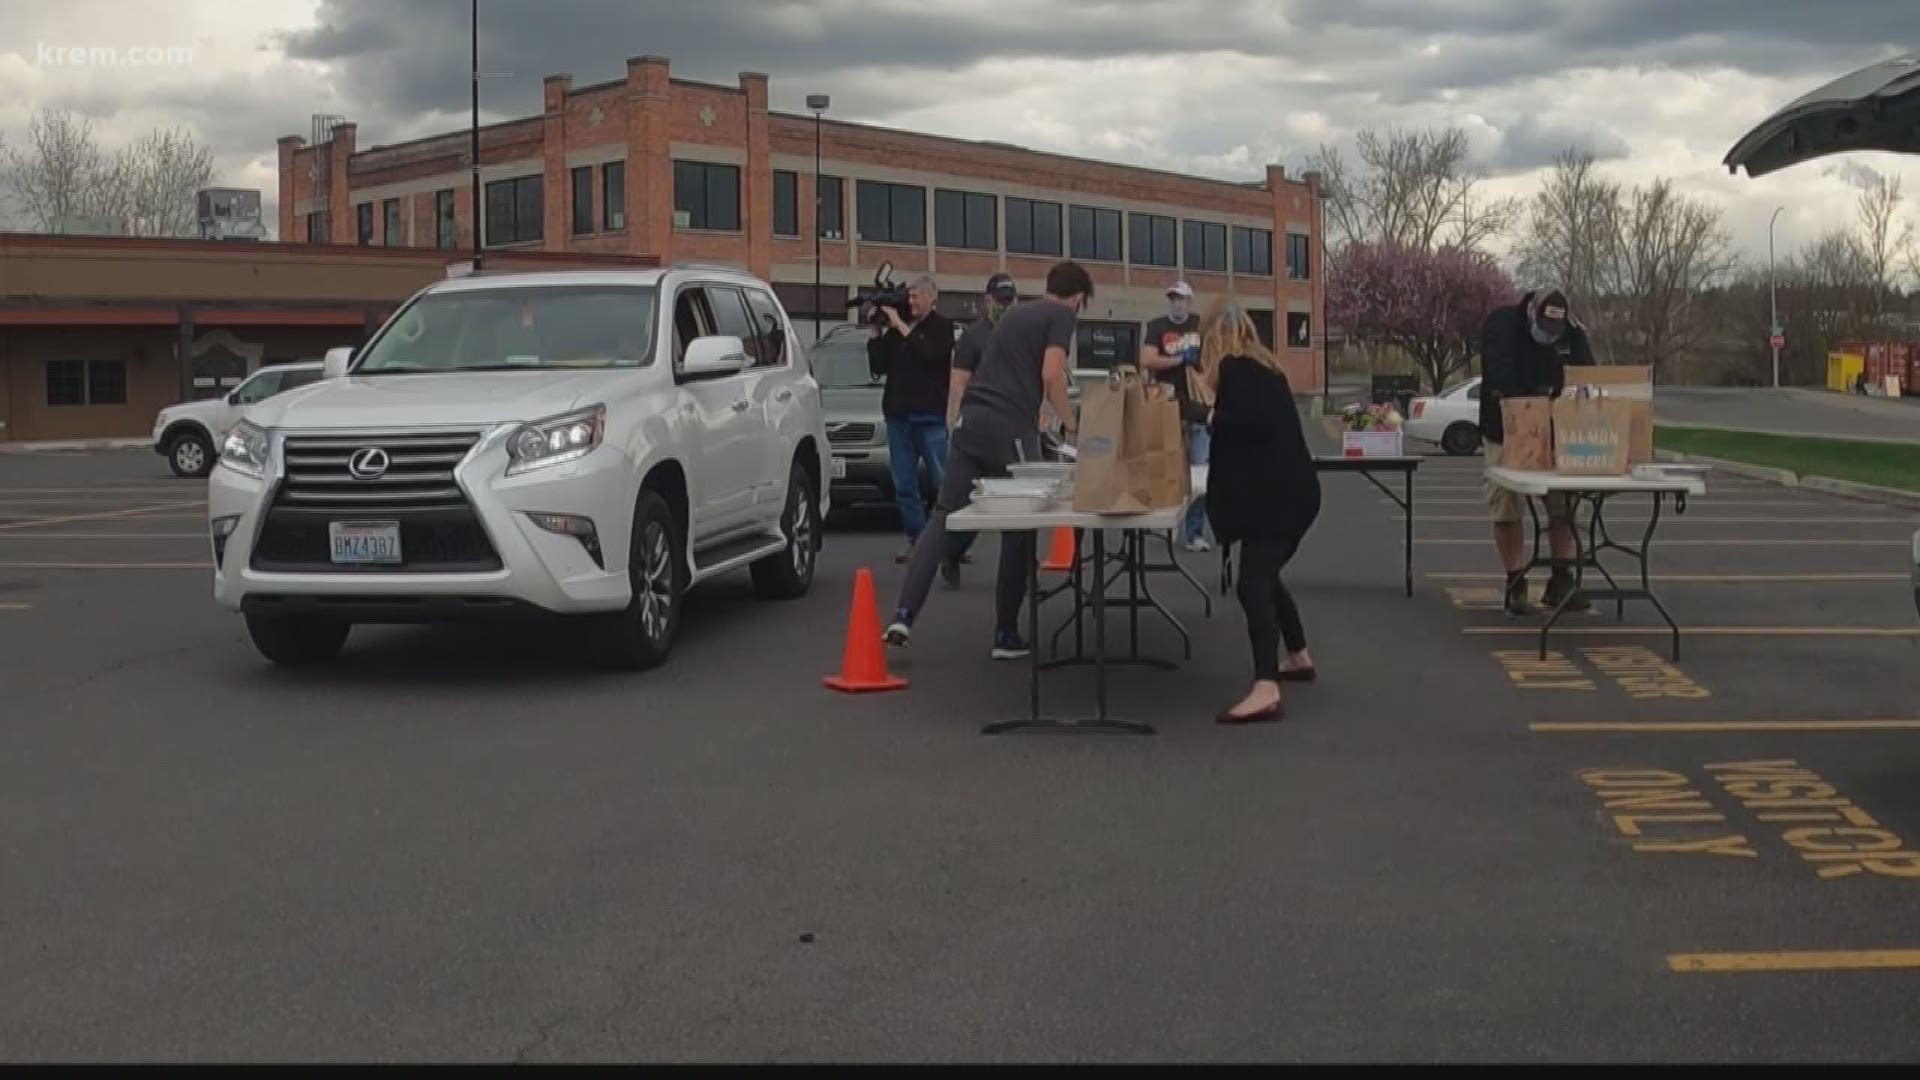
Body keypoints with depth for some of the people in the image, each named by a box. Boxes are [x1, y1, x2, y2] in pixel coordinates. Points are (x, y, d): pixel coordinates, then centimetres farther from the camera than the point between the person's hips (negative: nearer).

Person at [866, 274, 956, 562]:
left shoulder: (942, 326, 2)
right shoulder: (894, 330, 15)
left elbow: (929, 353, -17)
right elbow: (878, 368, 11)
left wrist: (900, 326, -12)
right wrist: (875, 331, 3)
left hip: (931, 417, -5)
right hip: (898, 416, 5)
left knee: (943, 481, -6)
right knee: (904, 485, 3)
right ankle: (916, 540, 8)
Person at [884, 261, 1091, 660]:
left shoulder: (1016, 314, 25)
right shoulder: (1062, 316, 3)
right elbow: (1051, 375, -10)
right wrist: (1070, 423, 2)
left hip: (971, 418, 6)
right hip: (1010, 426, -6)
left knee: (943, 517, 4)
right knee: (1018, 529, 5)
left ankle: (903, 616, -8)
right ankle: (1006, 634, 9)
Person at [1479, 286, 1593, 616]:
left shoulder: (1572, 333, -4)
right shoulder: (1502, 324, -16)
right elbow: (1498, 373, -30)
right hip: (1506, 432, -3)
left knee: (1564, 506, 1)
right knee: (1506, 509, -1)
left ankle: (1560, 582, 9)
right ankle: (1515, 585, 7)